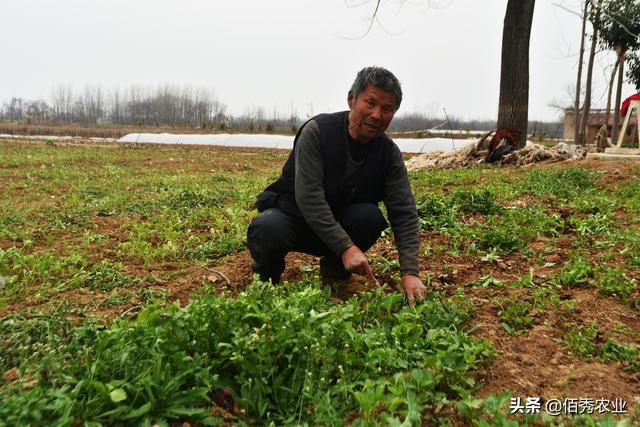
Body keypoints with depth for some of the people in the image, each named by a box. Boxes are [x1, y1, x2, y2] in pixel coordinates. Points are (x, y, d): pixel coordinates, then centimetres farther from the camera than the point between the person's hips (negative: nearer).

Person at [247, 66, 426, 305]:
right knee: (266, 231, -37)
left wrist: (410, 272, -26)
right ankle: (267, 275, -1)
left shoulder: (389, 154, -9)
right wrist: (346, 246, -36)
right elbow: (308, 197, -29)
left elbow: (405, 214, -14)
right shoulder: (317, 131, -21)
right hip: (292, 213, -3)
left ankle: (334, 270, 0)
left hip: (338, 222, 4)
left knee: (371, 217, -29)